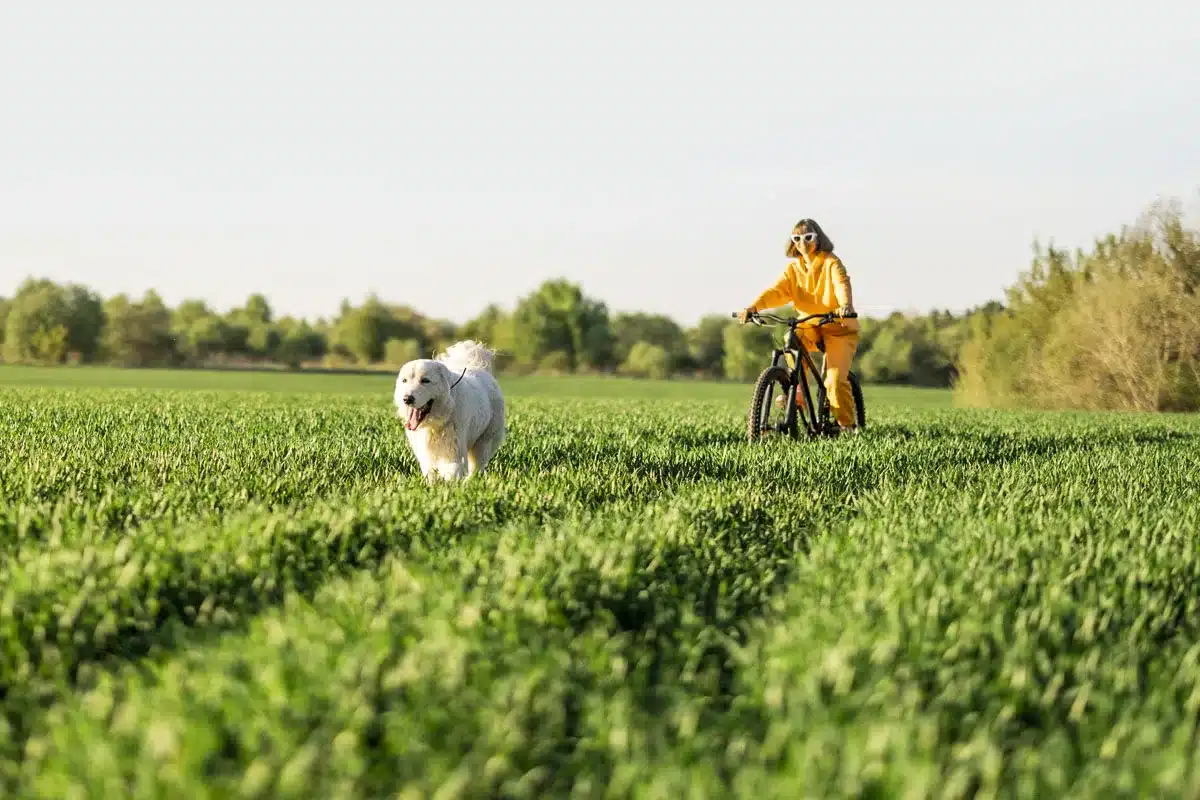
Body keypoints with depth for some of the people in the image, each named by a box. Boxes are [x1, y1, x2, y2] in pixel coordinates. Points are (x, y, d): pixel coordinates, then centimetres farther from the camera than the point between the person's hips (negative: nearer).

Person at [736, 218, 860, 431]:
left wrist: (846, 305, -54)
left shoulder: (831, 263, -11)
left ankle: (846, 424, 1)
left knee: (836, 380, -16)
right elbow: (777, 291, -12)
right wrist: (754, 306, -32)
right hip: (809, 327, 4)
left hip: (838, 327, -4)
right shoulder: (794, 269, 3)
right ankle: (796, 389, -17)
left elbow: (842, 284, -31)